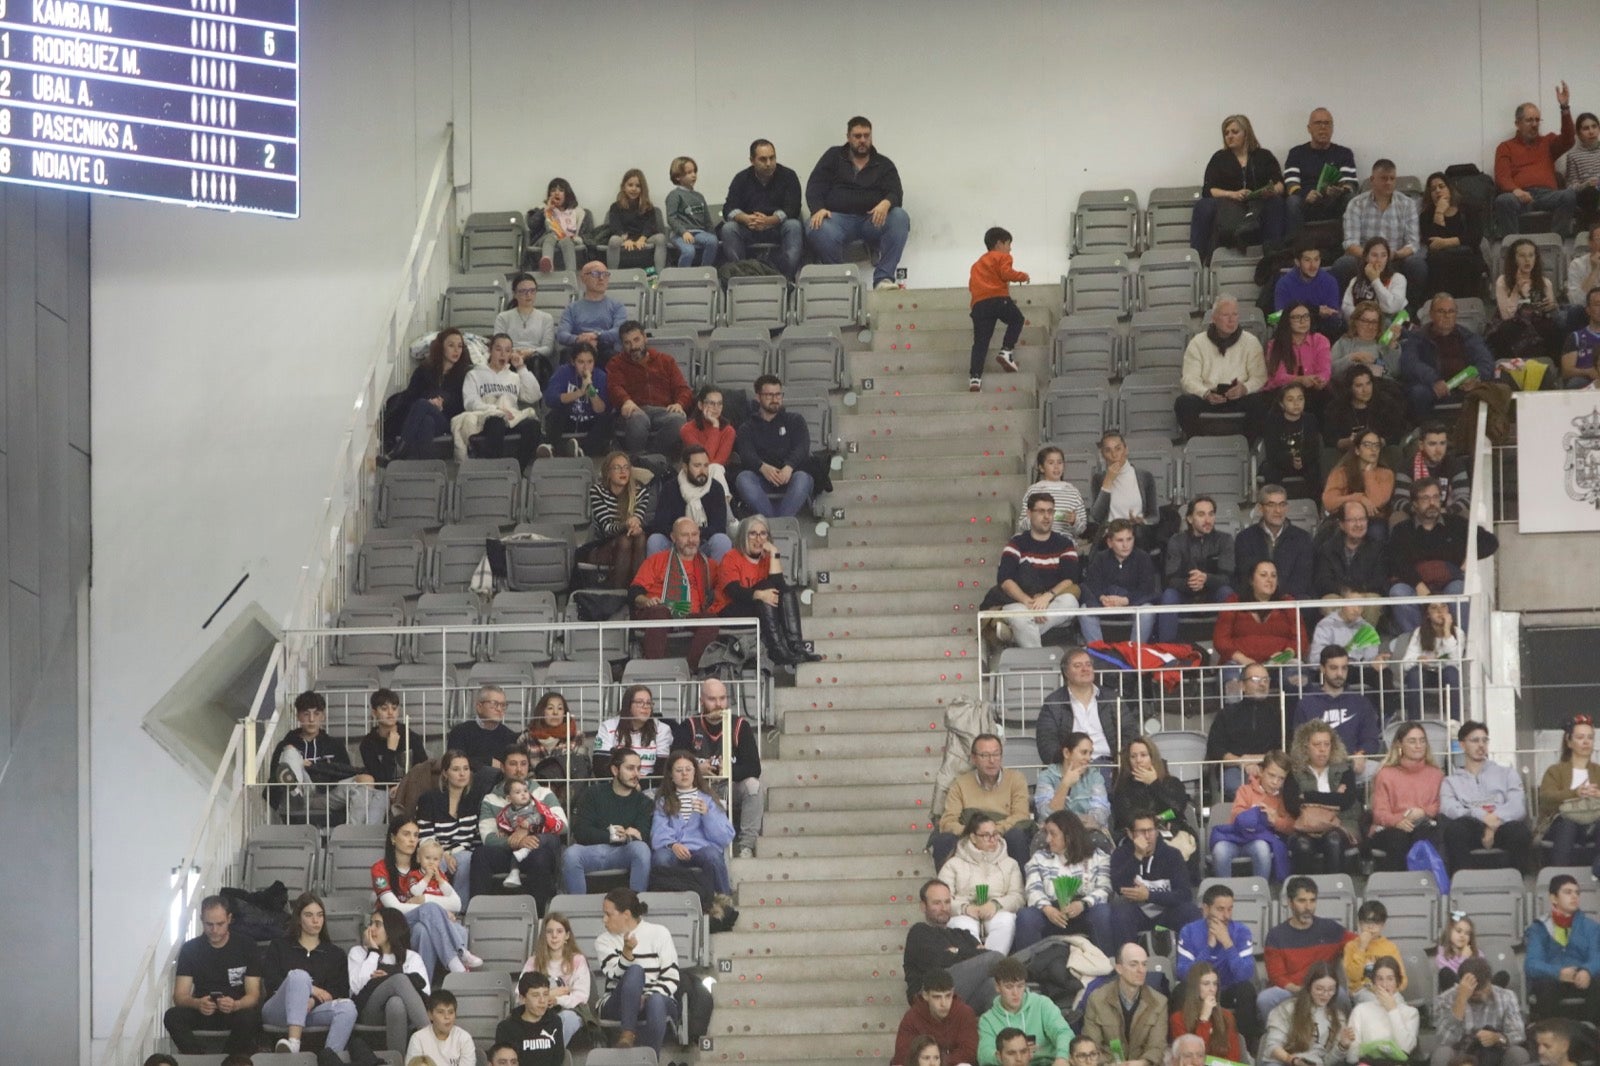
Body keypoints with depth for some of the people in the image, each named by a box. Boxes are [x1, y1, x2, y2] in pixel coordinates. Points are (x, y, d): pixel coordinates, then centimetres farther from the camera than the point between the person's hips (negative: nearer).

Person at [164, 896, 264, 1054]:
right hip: (201, 1011, 2)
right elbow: (179, 996, -4)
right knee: (172, 1016, -29)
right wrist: (197, 1004, -29)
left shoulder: (246, 946, 1)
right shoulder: (190, 948, 3)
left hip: (237, 1010, -2)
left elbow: (253, 995, -5)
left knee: (248, 1018, -37)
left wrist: (235, 1005, -29)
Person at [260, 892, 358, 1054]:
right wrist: (309, 989, -7)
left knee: (347, 1007, -30)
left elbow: (341, 991, 6)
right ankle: (293, 1044, -53)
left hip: (313, 1010, 2)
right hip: (277, 1010, -2)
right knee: (299, 975, -34)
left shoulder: (334, 954, 23)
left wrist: (313, 1000, -14)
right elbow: (271, 983, 3)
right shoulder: (279, 947, 20)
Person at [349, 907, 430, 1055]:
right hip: (368, 1012, -1)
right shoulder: (358, 952, 25)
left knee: (396, 1003, -39)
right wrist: (373, 951, 8)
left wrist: (389, 978, -4)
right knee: (400, 979, -33)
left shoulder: (411, 957, 24)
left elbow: (424, 989, 3)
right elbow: (358, 987, 3)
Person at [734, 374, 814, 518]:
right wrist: (763, 467, -26)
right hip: (762, 478, 0)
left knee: (802, 478, -36)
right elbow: (746, 454, 0)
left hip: (790, 475, 0)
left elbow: (802, 448, 2)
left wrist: (789, 467, -22)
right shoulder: (748, 428, 21)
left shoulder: (795, 420, 22)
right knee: (743, 478, -32)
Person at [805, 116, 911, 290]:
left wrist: (886, 203, -22)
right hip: (838, 217, -1)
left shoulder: (884, 164, 17)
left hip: (873, 219, 2)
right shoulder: (834, 157, 17)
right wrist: (818, 209, -15)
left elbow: (896, 195, 4)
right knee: (819, 231, -36)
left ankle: (883, 278, -32)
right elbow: (814, 186, 7)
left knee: (900, 218, -30)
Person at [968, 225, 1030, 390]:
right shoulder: (1002, 257, 10)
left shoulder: (977, 264, 31)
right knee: (1016, 319, 21)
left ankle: (975, 377, -12)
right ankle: (1006, 351, 2)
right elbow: (1006, 273, -7)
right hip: (999, 298, -5)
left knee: (980, 342, 0)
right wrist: (1022, 276, 7)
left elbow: (971, 285, 24)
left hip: (979, 304, 5)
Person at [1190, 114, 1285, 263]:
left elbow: (1280, 184, 8)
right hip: (1227, 206, 0)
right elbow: (1207, 190, 7)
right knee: (1203, 206, -33)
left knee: (1275, 202, -34)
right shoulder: (1219, 158, 21)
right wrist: (1232, 194, -12)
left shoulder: (1264, 156, 21)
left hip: (1258, 205, 0)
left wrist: (1272, 191, -17)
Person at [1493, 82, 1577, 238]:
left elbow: (1568, 140, 8)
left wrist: (1564, 107, -1)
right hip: (1521, 196, -2)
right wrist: (1515, 190, -19)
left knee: (1570, 195, -31)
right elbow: (1502, 178, 5)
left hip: (1547, 195, 2)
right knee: (1503, 200, -37)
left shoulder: (1547, 142, 28)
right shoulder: (1505, 147, 19)